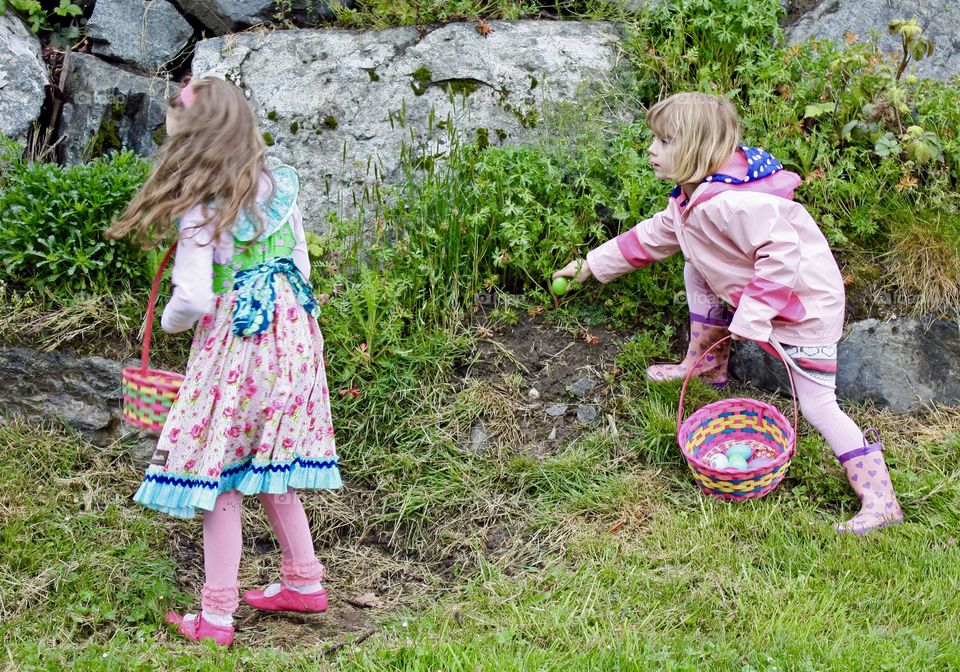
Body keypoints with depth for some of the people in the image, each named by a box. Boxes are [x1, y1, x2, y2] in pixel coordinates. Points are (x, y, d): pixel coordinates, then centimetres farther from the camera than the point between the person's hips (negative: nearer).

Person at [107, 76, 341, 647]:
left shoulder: (200, 211, -15)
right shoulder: (279, 188, 5)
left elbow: (192, 300, -18)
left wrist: (170, 321, 2)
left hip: (233, 342, -7)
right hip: (293, 333, 7)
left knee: (219, 475, 2)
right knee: (270, 469, 20)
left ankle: (216, 617, 6)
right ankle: (305, 582, 28)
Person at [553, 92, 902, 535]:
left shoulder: (730, 201, -30)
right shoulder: (689, 199, 4)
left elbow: (782, 251, -36)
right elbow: (651, 237, 16)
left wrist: (751, 315, -34)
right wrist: (592, 265, 18)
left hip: (806, 305, -10)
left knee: (817, 405, -9)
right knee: (695, 270, 15)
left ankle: (880, 500, -6)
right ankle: (705, 366, 26)